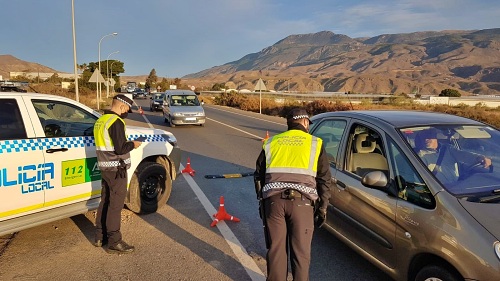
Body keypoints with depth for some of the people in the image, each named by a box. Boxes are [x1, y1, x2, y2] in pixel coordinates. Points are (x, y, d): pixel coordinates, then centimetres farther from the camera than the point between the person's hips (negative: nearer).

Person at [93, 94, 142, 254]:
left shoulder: (100, 121, 12)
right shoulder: (116, 122, -18)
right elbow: (120, 149, -23)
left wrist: (127, 143, 13)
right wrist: (133, 144, -6)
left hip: (104, 167, 9)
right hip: (116, 169, -9)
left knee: (105, 201, 17)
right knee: (116, 204, -2)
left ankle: (100, 237, 27)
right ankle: (114, 242, 5)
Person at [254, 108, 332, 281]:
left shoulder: (271, 143, 16)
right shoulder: (315, 143, 10)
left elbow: (259, 175, 17)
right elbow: (325, 179, 6)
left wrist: (262, 200, 25)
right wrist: (322, 207, 11)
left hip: (273, 199, 2)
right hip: (301, 201, -2)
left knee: (276, 249, 12)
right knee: (301, 251, 10)